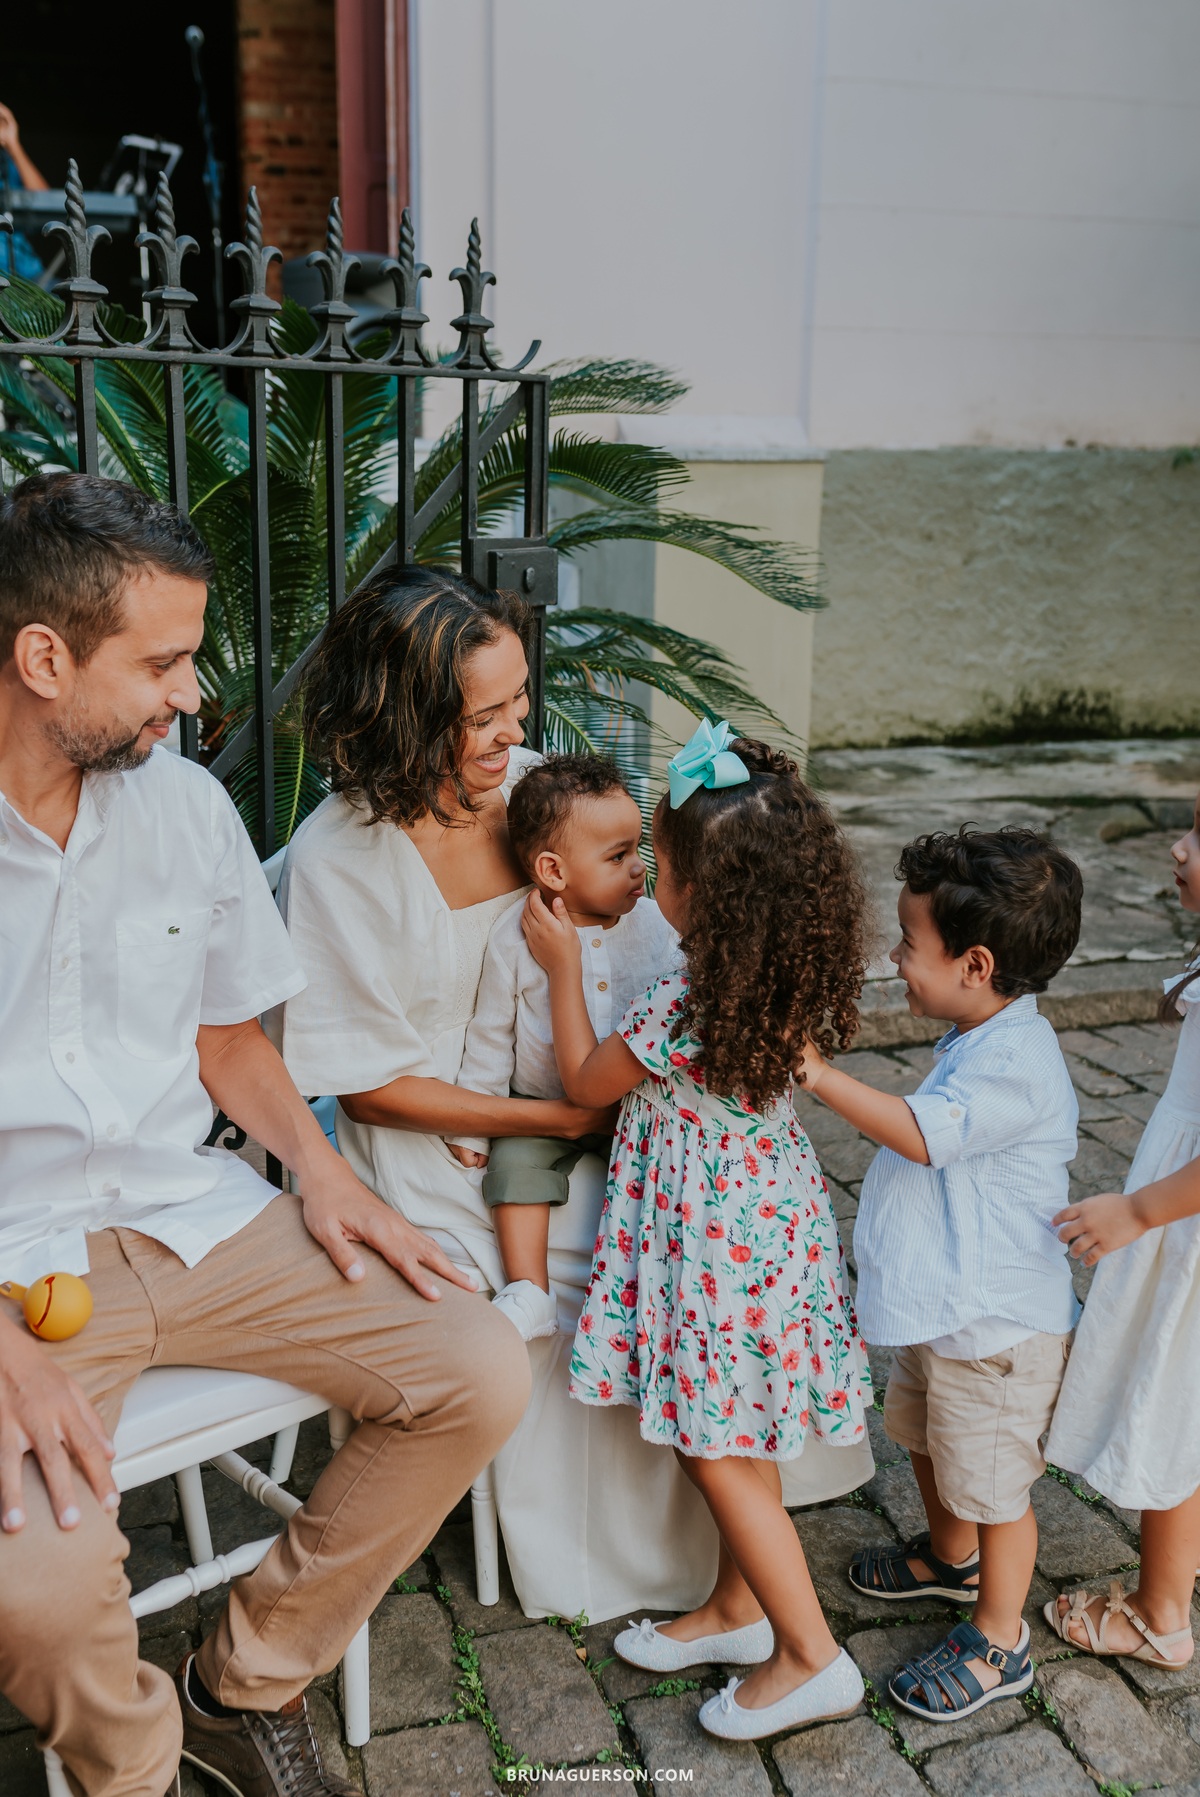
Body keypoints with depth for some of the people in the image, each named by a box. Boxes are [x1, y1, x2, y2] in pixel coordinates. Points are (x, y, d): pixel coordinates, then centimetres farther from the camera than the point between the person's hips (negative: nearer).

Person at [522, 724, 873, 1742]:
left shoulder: (683, 1007, -28)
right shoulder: (791, 978, -5)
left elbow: (586, 1082, -11)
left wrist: (563, 969, -3)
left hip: (715, 1247, -8)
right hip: (770, 1224, 9)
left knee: (721, 1458, 7)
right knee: (735, 1441, 22)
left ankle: (812, 1657, 18)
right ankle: (739, 1610, 38)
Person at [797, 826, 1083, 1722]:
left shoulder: (1016, 1062, -28)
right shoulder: (983, 1042, 3)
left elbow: (921, 1134, -36)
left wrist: (818, 1073, -34)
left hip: (996, 1326, -10)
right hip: (943, 1306, 10)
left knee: (992, 1483, 8)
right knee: (930, 1443, 28)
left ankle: (999, 1642, 28)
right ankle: (951, 1556, 53)